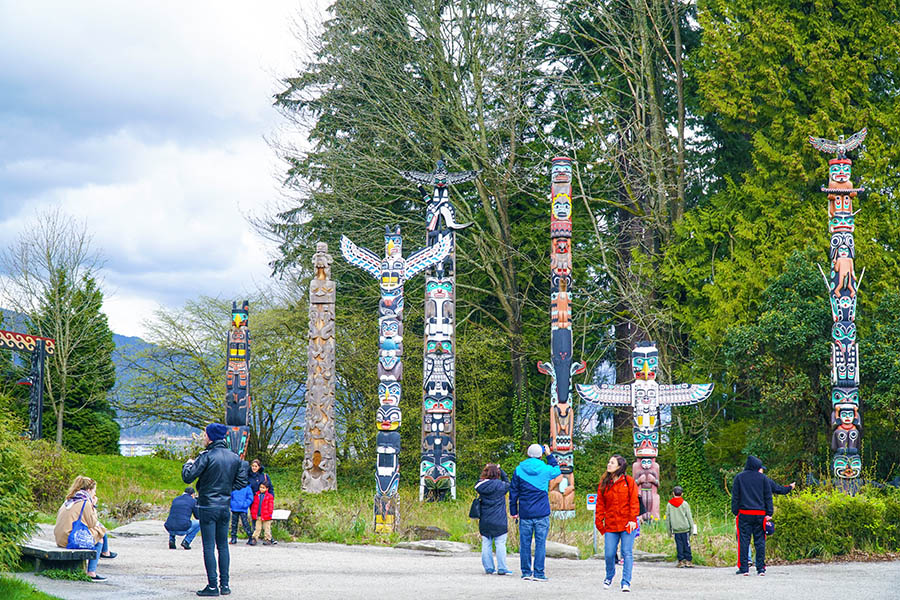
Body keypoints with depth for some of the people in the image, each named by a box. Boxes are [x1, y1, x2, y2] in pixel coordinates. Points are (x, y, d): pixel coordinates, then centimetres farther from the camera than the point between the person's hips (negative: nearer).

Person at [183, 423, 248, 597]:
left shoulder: (207, 456, -14)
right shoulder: (234, 458, 5)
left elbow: (188, 477, -14)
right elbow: (242, 481, 10)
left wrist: (188, 464, 5)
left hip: (208, 506, -5)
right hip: (225, 506, 5)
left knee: (209, 546, -2)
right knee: (223, 545, 12)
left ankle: (212, 586, -4)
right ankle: (224, 585, 12)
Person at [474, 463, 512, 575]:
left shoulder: (481, 485, -4)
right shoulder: (500, 485, -10)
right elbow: (508, 483, 9)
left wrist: (486, 469, 11)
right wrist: (500, 469, 14)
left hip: (484, 521, 3)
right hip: (499, 522, -3)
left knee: (486, 544, 9)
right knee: (500, 544, 2)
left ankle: (488, 568, 12)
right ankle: (502, 568, 1)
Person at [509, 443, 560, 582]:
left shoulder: (519, 470, 1)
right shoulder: (545, 469, -2)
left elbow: (513, 492, 5)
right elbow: (557, 470, 22)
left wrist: (513, 511, 12)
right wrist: (549, 455, 27)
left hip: (525, 513, 1)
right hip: (542, 513, -1)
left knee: (525, 543, 7)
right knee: (540, 543, 0)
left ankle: (526, 572, 10)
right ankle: (538, 573, -3)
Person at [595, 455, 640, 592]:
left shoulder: (628, 481, 1)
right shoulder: (604, 483, 10)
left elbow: (634, 502, -2)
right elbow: (600, 503, 10)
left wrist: (632, 519, -10)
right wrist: (599, 521, 3)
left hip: (627, 524, -3)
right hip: (610, 525, 3)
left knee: (627, 553, -5)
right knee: (609, 554, 0)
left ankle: (626, 582, 0)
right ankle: (609, 577, 27)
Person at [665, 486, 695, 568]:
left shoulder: (669, 504, 3)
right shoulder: (684, 503, -2)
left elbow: (667, 518, 7)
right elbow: (689, 517, -1)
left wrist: (669, 530, 14)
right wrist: (692, 527, 7)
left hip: (676, 529, 1)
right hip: (685, 528, -1)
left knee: (679, 545, 5)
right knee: (686, 544, 4)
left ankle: (681, 561, 3)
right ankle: (688, 560, 3)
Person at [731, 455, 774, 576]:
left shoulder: (739, 477, 5)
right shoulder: (763, 478, 5)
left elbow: (735, 497, 5)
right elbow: (768, 497, 5)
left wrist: (735, 512, 8)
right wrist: (769, 513, 7)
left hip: (744, 513, 0)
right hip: (760, 513, 0)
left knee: (743, 541, 1)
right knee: (760, 541, 4)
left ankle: (744, 568, -3)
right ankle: (761, 568, 3)